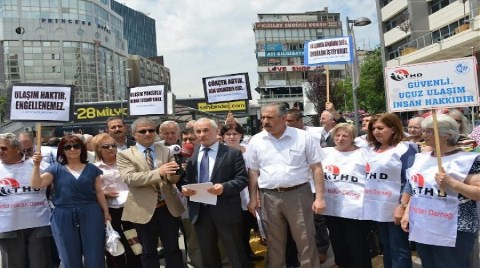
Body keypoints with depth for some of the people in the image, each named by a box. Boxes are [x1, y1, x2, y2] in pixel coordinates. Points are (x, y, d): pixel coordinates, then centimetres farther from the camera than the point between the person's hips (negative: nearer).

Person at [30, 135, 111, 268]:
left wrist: (106, 212, 6)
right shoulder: (56, 169, 4)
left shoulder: (92, 169, 6)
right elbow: (36, 184, -7)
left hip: (91, 215, 0)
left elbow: (99, 192, 8)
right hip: (64, 216, 0)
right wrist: (37, 165, -18)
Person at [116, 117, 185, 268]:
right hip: (144, 210, -2)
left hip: (168, 208, 2)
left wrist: (176, 173, -27)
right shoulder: (125, 155, -3)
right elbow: (129, 178, -19)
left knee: (173, 249, 13)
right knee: (148, 252, 15)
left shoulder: (166, 150, 5)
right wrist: (158, 172, -31)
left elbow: (175, 177, -2)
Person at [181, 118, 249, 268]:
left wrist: (224, 187, -25)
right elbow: (185, 178, 11)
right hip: (200, 211, 4)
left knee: (236, 254, 7)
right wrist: (184, 187, -11)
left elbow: (242, 179, -9)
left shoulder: (233, 153, -4)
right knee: (207, 255, 19)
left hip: (225, 211, -4)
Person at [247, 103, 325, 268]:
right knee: (274, 243, 15)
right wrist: (253, 199, 5)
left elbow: (317, 168, -3)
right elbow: (253, 172, 8)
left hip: (298, 194, -2)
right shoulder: (256, 141, 3)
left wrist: (319, 197, -7)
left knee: (306, 242, 6)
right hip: (269, 197, 2)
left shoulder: (303, 137, -4)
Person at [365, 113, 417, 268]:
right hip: (378, 208, 7)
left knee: (399, 250, 3)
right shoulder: (372, 150, 12)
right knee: (386, 247, 17)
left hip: (394, 208, -7)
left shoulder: (405, 148, -9)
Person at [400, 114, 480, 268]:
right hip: (421, 229, 6)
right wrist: (407, 213, 11)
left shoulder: (467, 160, -8)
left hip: (453, 232, -6)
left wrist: (451, 183, -23)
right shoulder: (421, 158, 11)